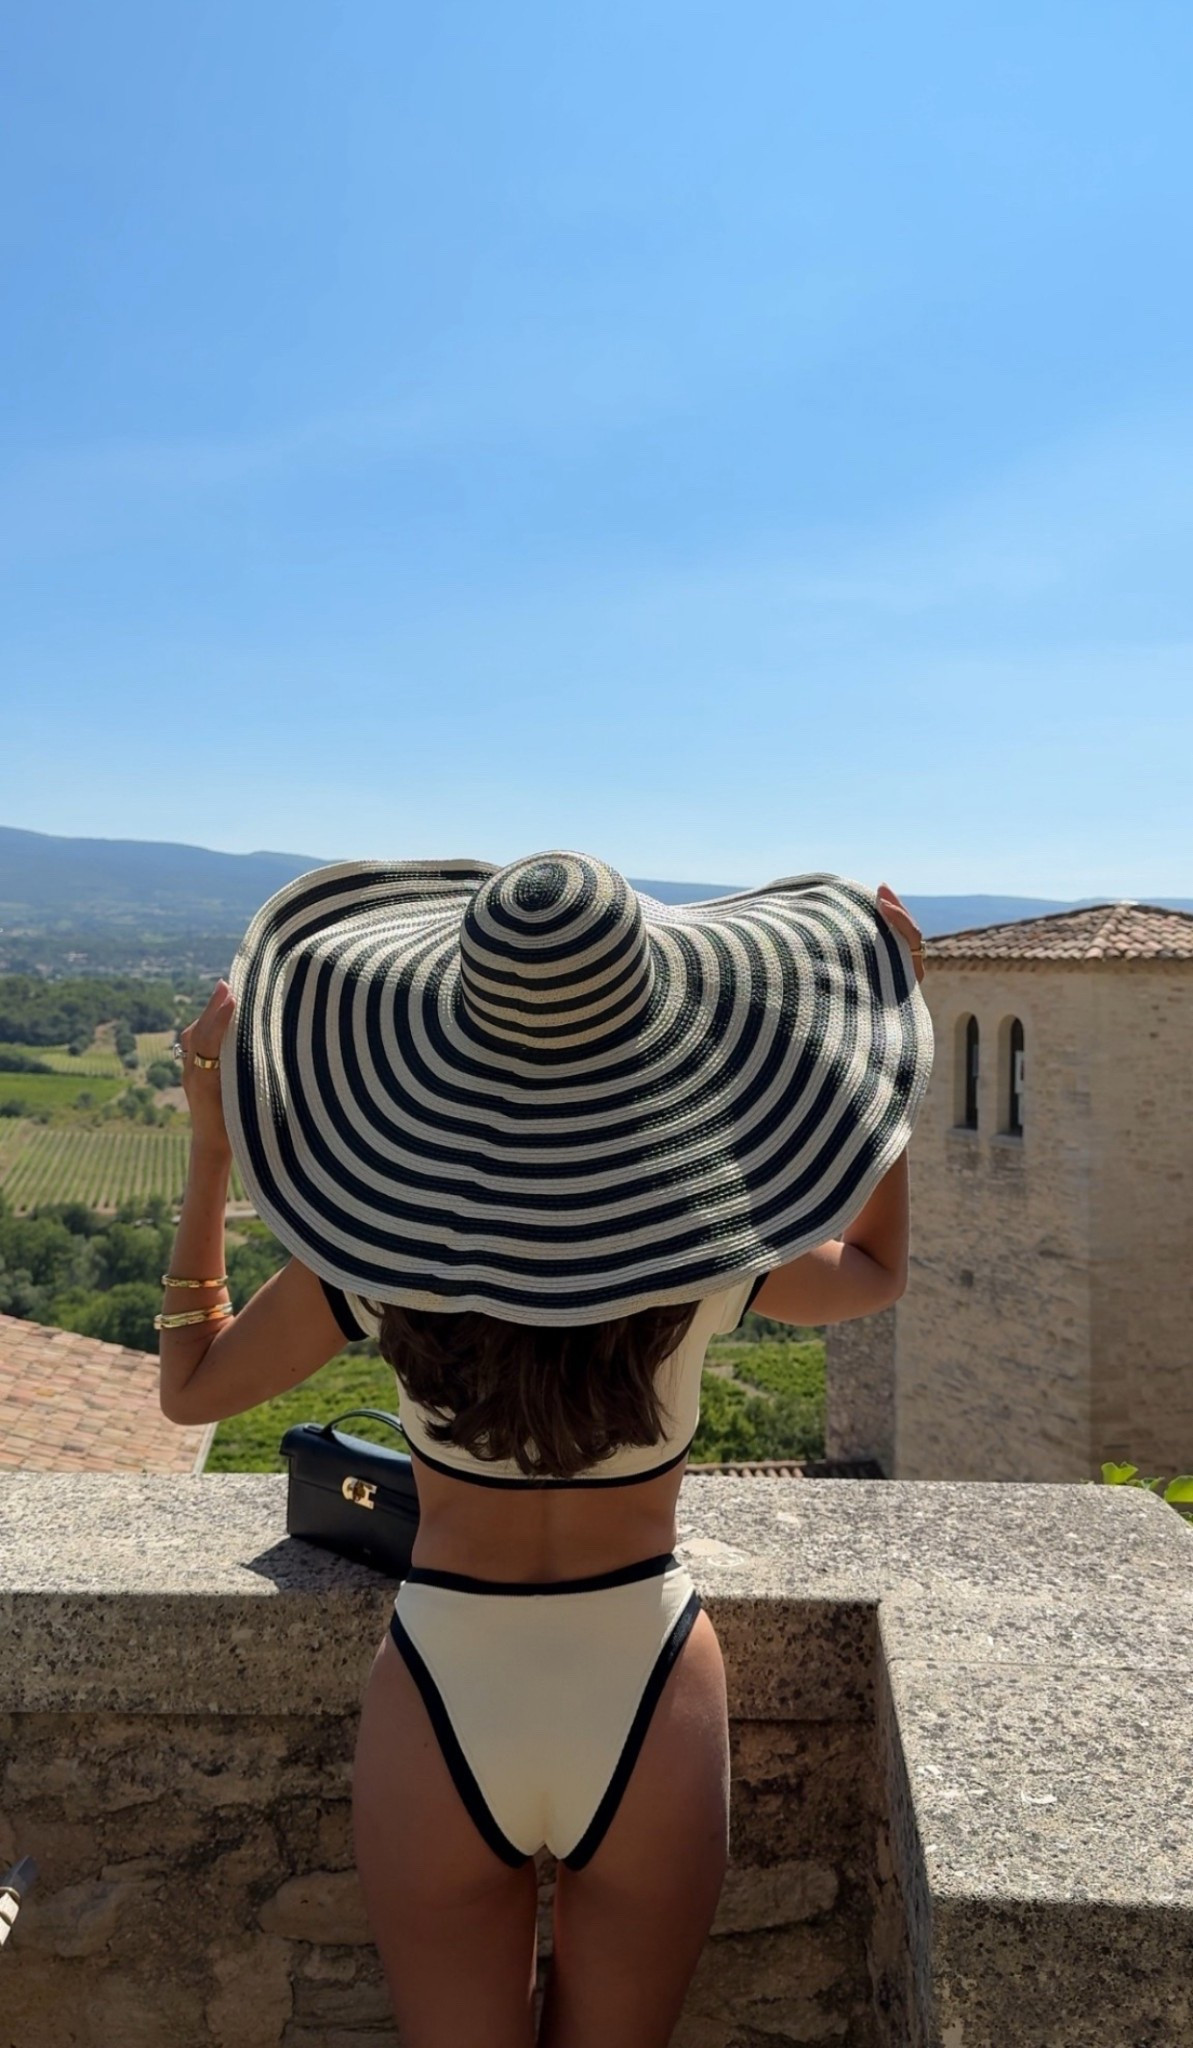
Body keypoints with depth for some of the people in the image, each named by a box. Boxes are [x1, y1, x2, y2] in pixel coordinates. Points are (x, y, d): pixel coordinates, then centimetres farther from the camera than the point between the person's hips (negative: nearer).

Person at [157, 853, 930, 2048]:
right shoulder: (715, 1242, -17)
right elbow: (875, 1275, 7)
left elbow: (188, 1387, 1)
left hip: (443, 1716, 0)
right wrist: (879, 1015, 6)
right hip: (647, 1718, 1)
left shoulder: (378, 1241, -17)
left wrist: (210, 1151, 2)